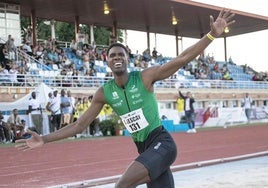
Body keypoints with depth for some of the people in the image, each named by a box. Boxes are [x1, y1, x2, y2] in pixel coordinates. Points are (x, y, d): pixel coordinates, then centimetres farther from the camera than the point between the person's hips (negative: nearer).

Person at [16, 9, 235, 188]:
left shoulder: (145, 77, -9)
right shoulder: (104, 93, 3)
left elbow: (182, 59, -15)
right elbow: (80, 125, 7)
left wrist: (212, 34, -24)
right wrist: (44, 140, 1)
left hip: (162, 143, -5)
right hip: (144, 149, 6)